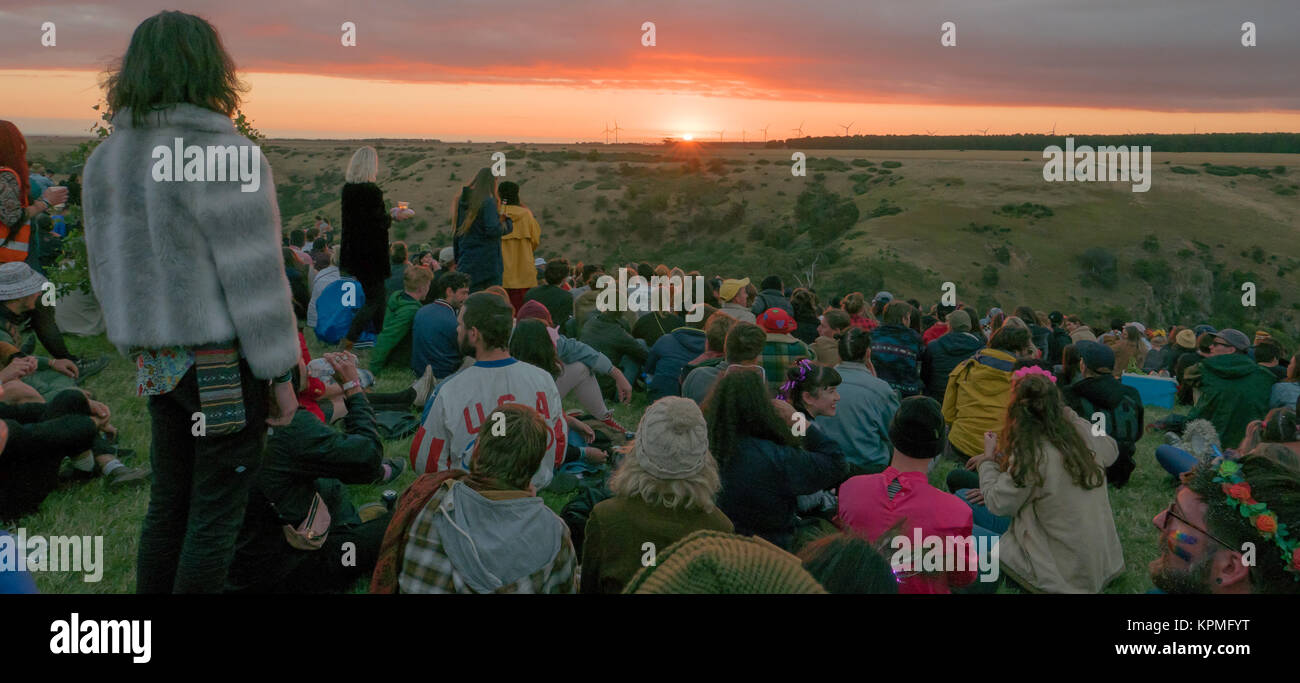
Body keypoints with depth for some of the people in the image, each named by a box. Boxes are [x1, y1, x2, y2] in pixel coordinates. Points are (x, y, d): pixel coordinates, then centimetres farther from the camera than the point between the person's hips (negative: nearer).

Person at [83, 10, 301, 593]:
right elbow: (254, 277, -17)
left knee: (167, 504, 18)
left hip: (157, 364, 8)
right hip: (226, 367, -7)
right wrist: (282, 374, -9)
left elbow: (106, 270, 14)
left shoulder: (105, 159, 8)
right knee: (215, 516, 3)